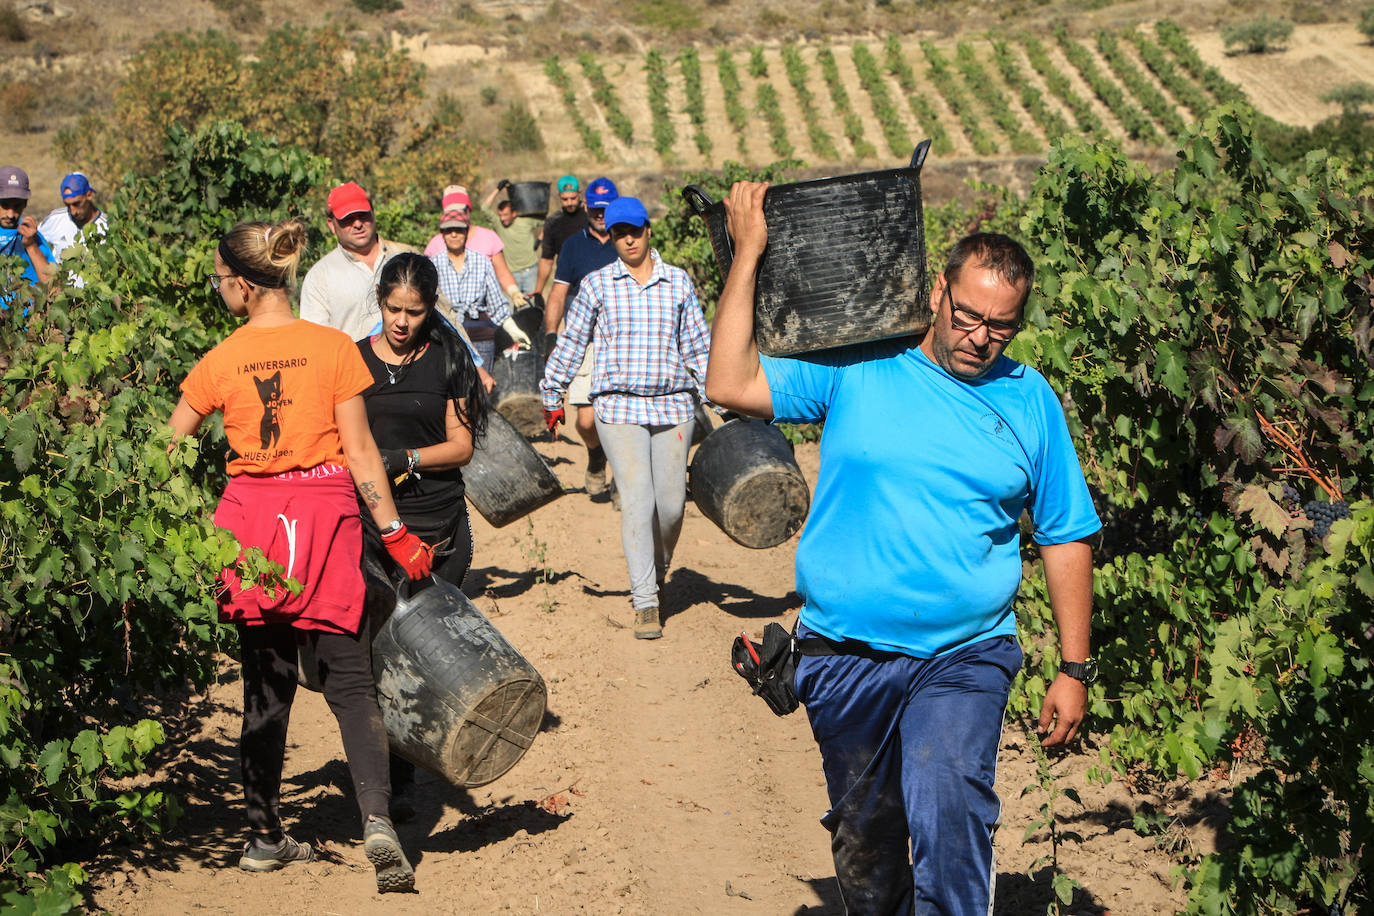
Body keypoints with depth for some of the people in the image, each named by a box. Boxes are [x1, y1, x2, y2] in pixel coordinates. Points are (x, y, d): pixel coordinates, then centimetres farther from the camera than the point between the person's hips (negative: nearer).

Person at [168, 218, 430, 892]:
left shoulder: (220, 362, -3)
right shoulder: (333, 348, -5)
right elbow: (359, 450, -5)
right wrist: (395, 533, 0)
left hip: (251, 519, 1)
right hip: (324, 514, -1)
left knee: (266, 684, 11)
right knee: (349, 682, 2)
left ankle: (265, 836, 18)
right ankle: (377, 820, -14)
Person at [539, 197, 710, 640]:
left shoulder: (678, 282, 10)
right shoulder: (597, 285, 6)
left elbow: (698, 345, 14)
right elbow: (571, 342, 14)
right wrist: (552, 395, 17)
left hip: (673, 404, 2)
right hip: (619, 406, -2)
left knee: (671, 503, 0)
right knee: (636, 499, -13)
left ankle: (658, 573, 29)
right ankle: (645, 603, -11)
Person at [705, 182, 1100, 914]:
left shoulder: (1029, 401, 5)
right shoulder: (854, 369, 2)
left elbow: (1065, 538, 10)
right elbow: (730, 384, -8)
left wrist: (1074, 670, 7)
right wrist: (749, 253, -9)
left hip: (964, 660, -1)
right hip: (847, 656, 1)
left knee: (948, 806, -26)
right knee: (865, 844, 13)